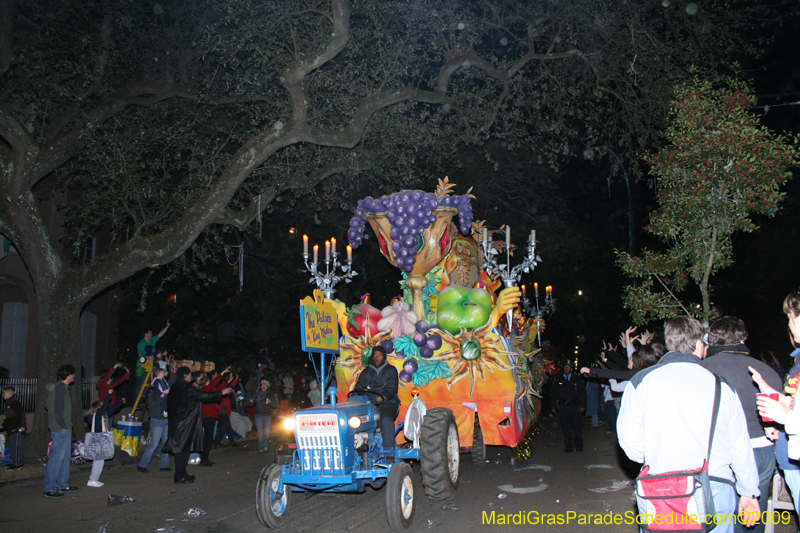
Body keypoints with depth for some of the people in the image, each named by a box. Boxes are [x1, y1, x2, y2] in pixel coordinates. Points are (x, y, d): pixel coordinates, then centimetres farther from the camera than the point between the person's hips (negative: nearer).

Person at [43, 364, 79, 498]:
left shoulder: (61, 388, 13)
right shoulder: (61, 389, -16)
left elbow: (47, 405, 21)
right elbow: (57, 411, -23)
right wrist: (64, 425, -15)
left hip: (64, 429, 10)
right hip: (61, 429, -10)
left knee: (65, 457, 16)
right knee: (57, 458, -6)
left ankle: (63, 485, 24)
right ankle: (49, 489, -1)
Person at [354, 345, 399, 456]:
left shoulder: (391, 370, 9)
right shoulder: (366, 372, 21)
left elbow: (392, 389, -4)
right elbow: (358, 388, 17)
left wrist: (382, 397, -25)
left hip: (387, 403, -3)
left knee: (386, 419, -35)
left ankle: (389, 451, -36)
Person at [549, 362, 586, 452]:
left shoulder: (577, 378, 8)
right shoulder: (558, 379, 9)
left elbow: (582, 392, 8)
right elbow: (553, 393, 12)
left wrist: (583, 405, 0)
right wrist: (554, 406, 6)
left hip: (575, 405, -1)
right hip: (563, 406, 1)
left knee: (577, 426, 0)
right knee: (566, 428, 2)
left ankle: (579, 446, 11)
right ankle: (568, 446, 9)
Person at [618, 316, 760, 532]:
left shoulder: (641, 381, 0)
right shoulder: (721, 385, 3)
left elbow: (631, 440, -4)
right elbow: (740, 446, 7)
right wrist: (750, 493, 20)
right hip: (717, 489, 1)